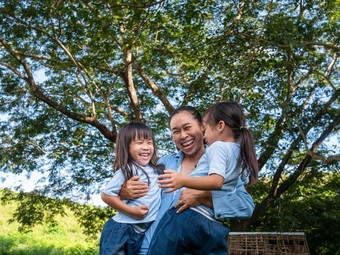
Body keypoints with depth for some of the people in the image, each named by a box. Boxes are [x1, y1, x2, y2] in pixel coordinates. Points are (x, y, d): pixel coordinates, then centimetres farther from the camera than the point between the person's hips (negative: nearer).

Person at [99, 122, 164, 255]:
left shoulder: (155, 170, 5)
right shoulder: (126, 171, -17)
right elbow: (106, 195, -17)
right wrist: (131, 211, -19)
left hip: (143, 232, 7)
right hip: (122, 230, -7)